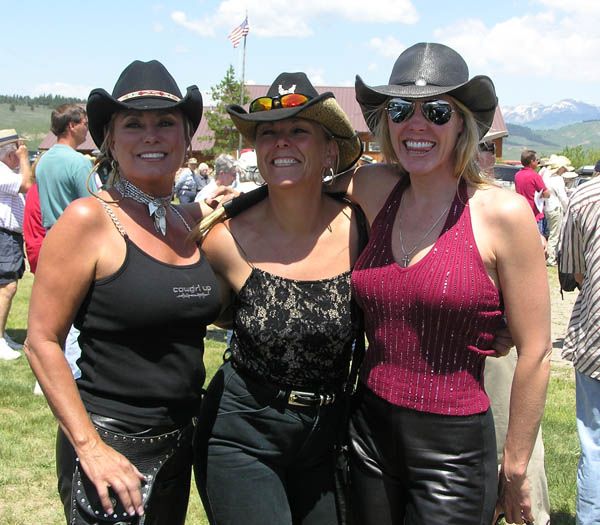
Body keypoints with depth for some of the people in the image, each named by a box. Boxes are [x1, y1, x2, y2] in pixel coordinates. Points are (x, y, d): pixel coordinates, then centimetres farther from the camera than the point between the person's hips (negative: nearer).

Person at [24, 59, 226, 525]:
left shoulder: (194, 220, 4)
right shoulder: (89, 220, -12)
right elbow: (42, 342, -12)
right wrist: (90, 446, -16)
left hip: (180, 441, 6)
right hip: (110, 442, -6)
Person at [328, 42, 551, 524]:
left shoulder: (504, 213, -13)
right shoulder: (373, 190, -1)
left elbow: (534, 354, -9)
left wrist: (515, 469, -4)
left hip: (454, 448, -4)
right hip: (370, 433, 5)